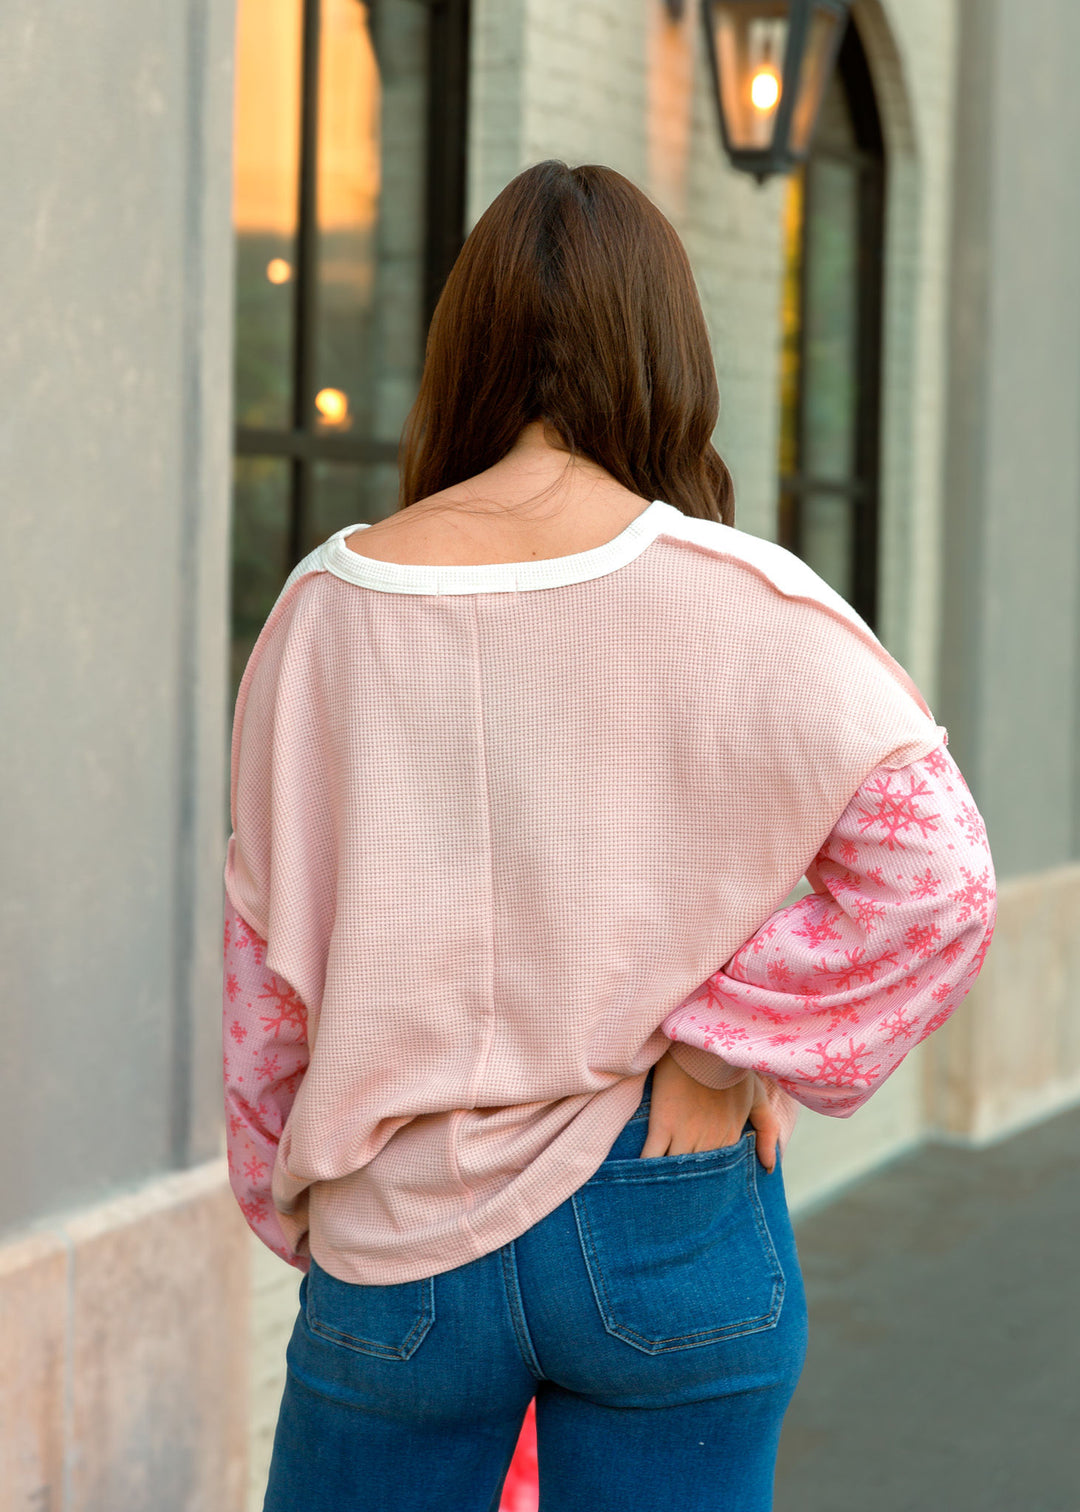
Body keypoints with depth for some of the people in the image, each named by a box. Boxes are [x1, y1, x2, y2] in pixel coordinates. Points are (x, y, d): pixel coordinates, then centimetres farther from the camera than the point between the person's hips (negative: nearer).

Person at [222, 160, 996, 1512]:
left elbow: (264, 945, 3)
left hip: (397, 1241, 2)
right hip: (666, 1224, -1)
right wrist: (728, 1042, -5)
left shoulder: (331, 604, -3)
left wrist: (290, 1196, 15)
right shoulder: (734, 601, -10)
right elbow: (933, 876, -15)